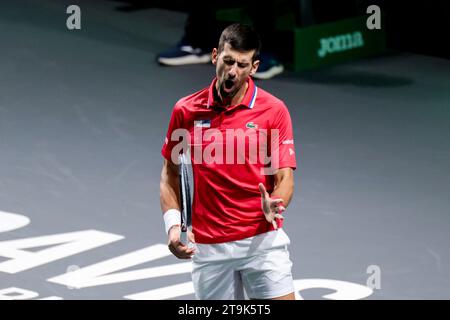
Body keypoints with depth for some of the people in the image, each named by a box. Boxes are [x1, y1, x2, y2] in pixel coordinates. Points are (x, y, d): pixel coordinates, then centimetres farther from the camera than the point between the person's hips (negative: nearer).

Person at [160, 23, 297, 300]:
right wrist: (173, 223, -1)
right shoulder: (186, 111, 4)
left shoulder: (274, 110, -2)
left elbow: (284, 176, -3)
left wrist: (275, 206, -25)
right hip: (208, 245, 2)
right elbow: (171, 173, 13)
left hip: (262, 240, -2)